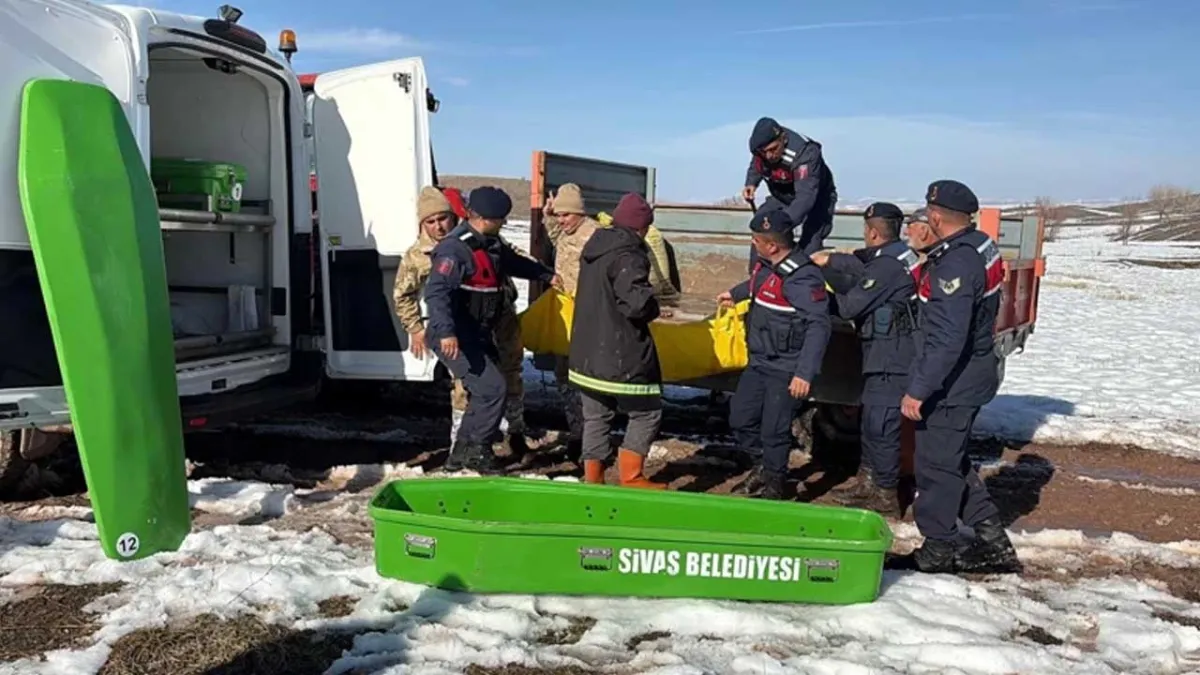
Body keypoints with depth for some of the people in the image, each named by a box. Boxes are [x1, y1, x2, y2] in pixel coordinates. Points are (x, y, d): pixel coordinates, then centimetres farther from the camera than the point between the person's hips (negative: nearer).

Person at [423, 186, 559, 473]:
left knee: (483, 393, 14)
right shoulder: (455, 248, -21)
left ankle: (461, 454, 26)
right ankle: (478, 452, 5)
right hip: (455, 339, -10)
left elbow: (513, 262, 31)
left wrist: (547, 275, 35)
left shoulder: (490, 243, 10)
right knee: (493, 388, -12)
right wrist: (446, 332, -42)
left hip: (479, 336, 10)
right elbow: (436, 291, -31)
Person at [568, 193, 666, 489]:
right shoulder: (628, 256, -17)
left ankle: (593, 478, 20)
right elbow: (637, 303, -26)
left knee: (595, 417, 15)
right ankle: (631, 478, 6)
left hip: (587, 352, 9)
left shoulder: (594, 248, 11)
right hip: (622, 355, -9)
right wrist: (654, 308, -3)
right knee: (646, 411, 5)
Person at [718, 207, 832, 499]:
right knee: (740, 418, 16)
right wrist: (735, 294, 45)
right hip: (759, 363, 9)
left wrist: (805, 374, -31)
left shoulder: (801, 277, -24)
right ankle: (762, 468, 38)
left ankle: (773, 486, 22)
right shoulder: (766, 265, 3)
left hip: (785, 370, -9)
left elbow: (820, 325, -27)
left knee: (773, 431, 0)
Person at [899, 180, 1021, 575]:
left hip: (952, 383, -10)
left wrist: (918, 389, -25)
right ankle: (992, 540, 27)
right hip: (973, 375, 10)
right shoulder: (981, 246, 6)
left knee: (936, 464, 4)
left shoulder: (955, 264, -24)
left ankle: (938, 549, 19)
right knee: (953, 460, 21)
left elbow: (947, 339, -28)